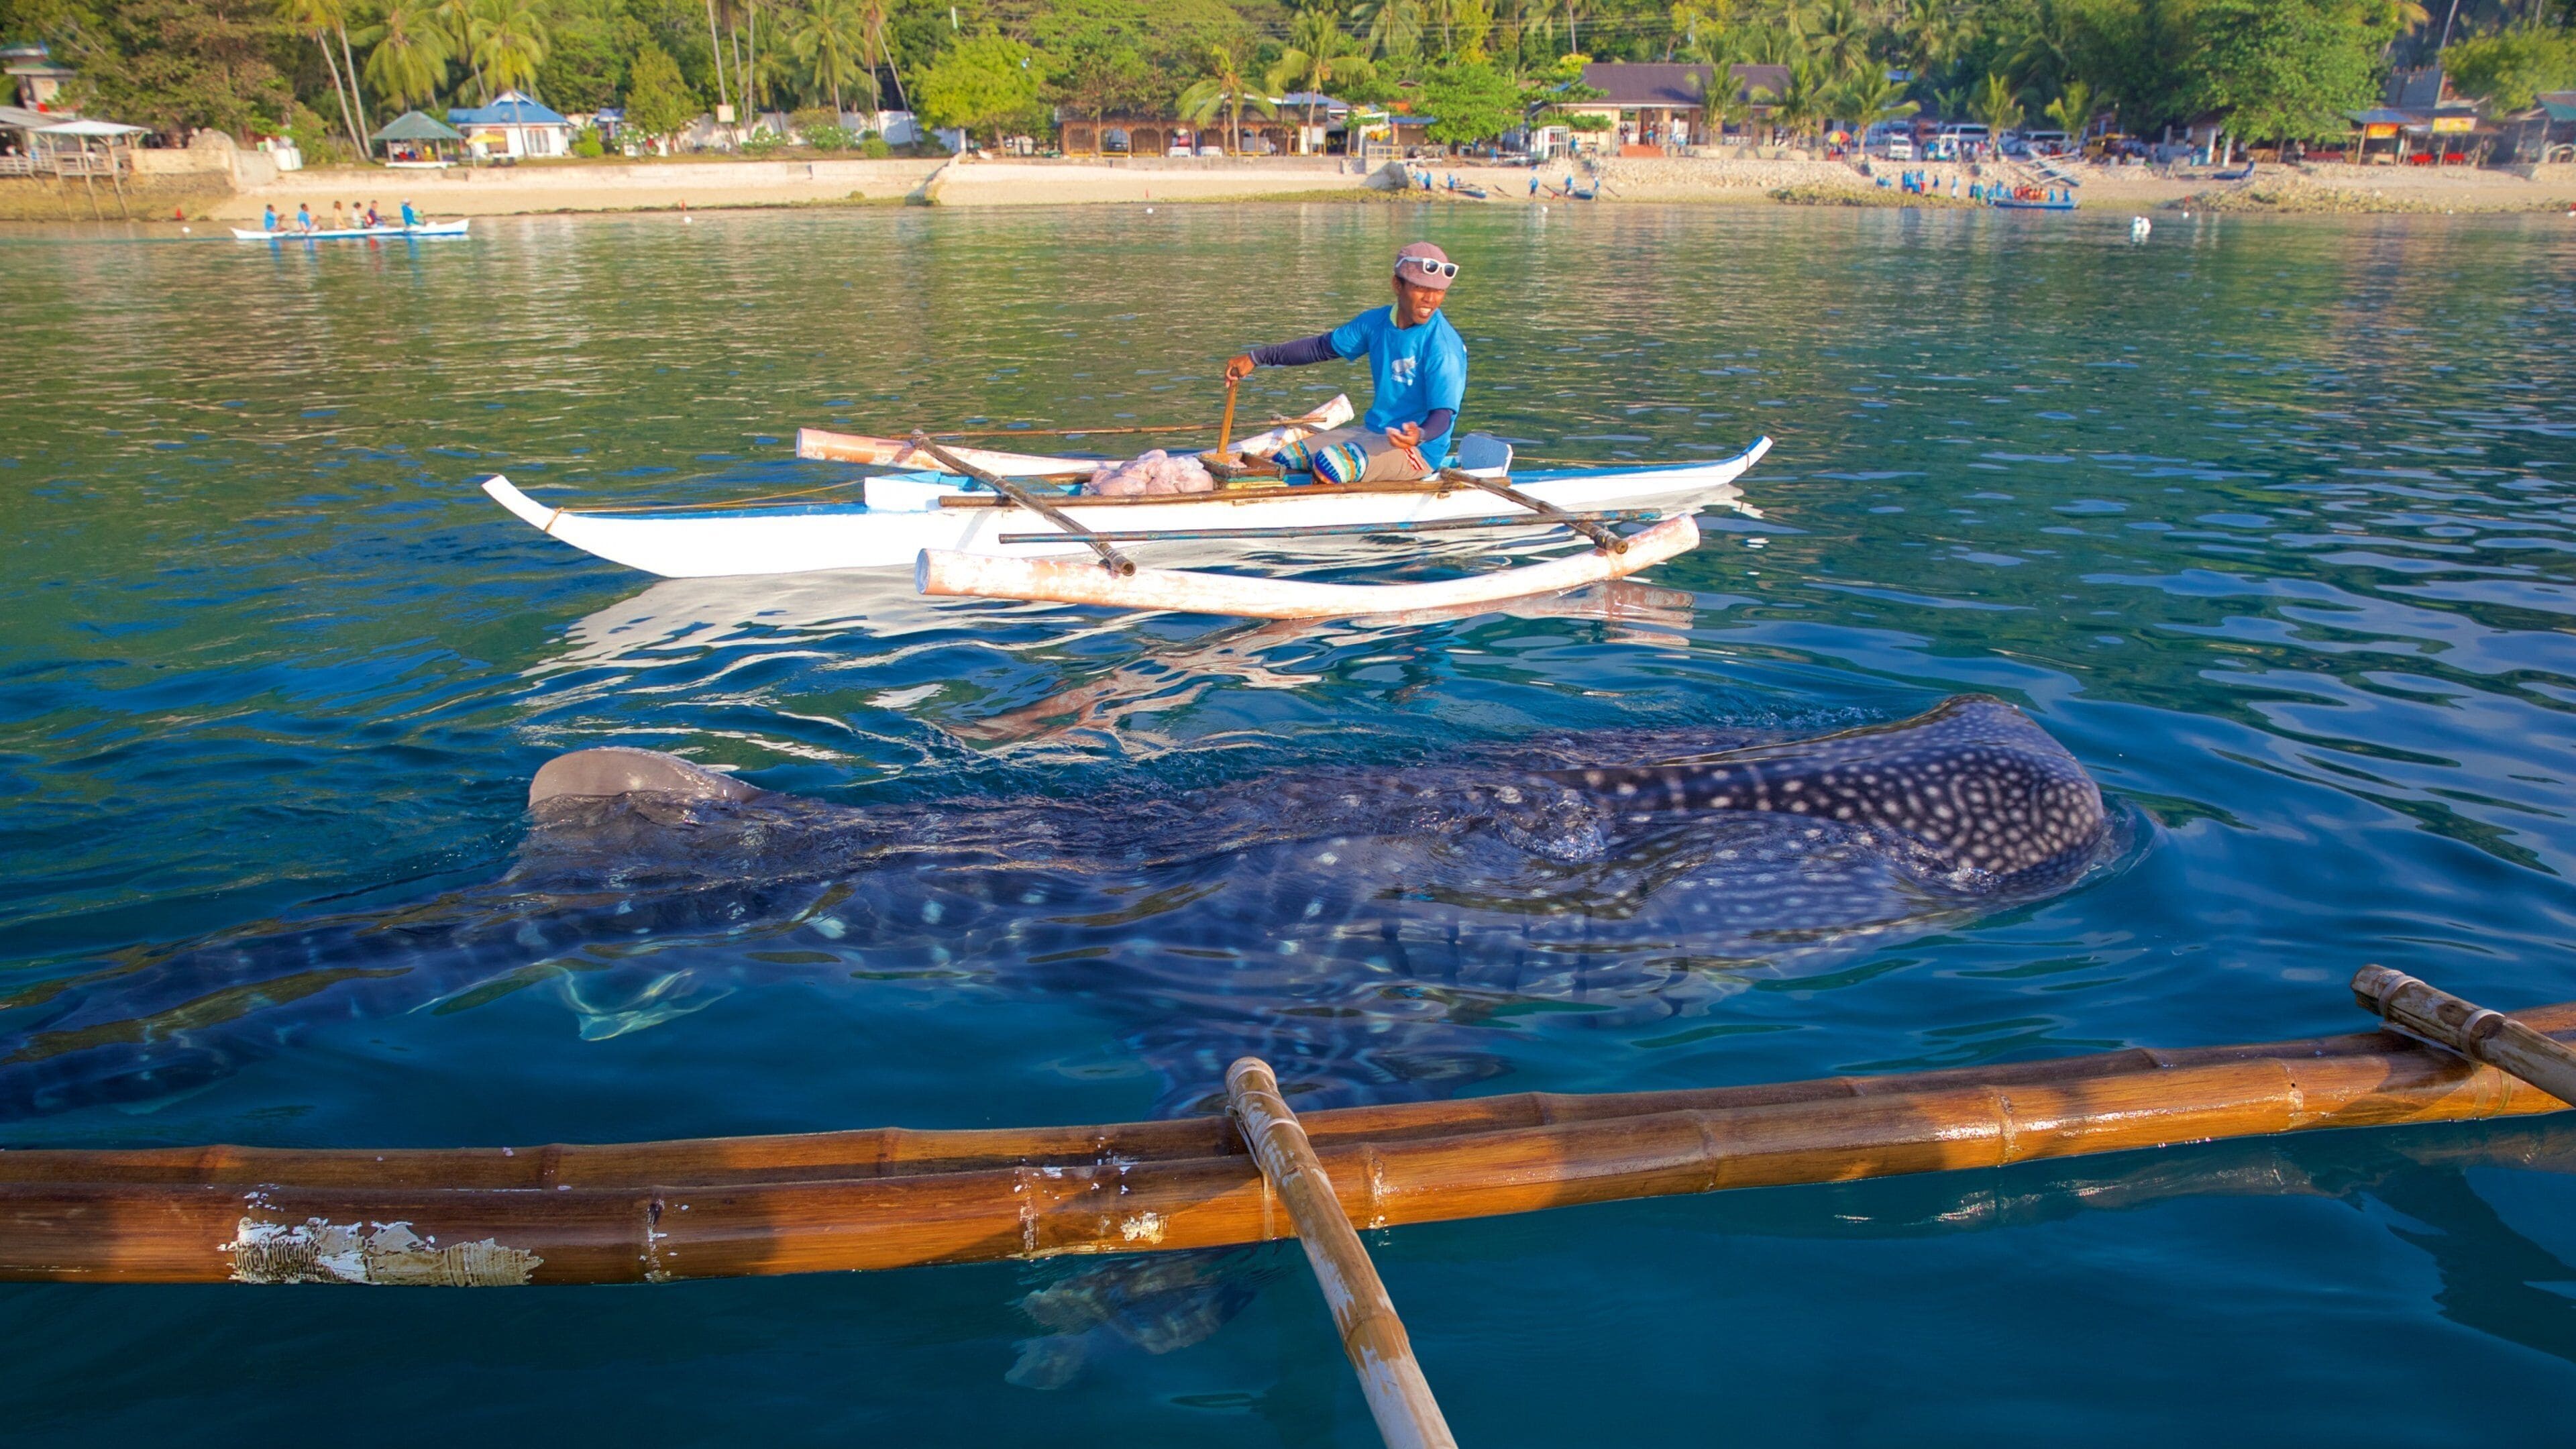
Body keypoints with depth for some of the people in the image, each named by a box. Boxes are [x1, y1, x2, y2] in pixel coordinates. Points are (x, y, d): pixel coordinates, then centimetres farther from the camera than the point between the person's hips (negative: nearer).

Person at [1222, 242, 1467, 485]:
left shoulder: (1444, 346, -17)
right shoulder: (1376, 323, 2)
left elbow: (1443, 414, -21)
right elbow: (1321, 347, 13)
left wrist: (1419, 435, -45)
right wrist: (1256, 358, 10)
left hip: (1419, 450, -7)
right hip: (1373, 430, 7)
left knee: (1329, 464, -30)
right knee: (1284, 460, 1)